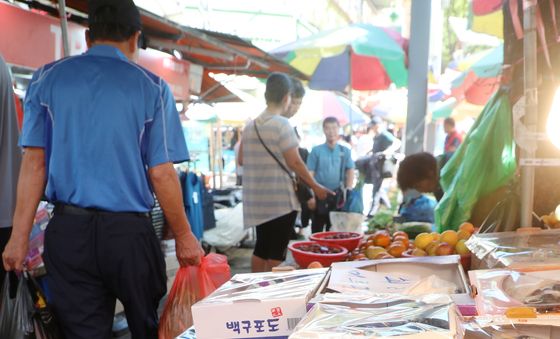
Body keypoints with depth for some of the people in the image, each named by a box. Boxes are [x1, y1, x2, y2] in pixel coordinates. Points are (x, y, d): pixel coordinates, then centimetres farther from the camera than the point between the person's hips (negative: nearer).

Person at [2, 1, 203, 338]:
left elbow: (34, 162, -1)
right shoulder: (152, 87, -3)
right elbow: (162, 174, -6)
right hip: (129, 232, -2)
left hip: (68, 231, 2)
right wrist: (184, 237, 4)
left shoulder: (48, 78, 4)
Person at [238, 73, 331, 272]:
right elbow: (294, 162, -14)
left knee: (261, 248, 15)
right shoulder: (282, 124, -13)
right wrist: (315, 187, -3)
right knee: (277, 252, 0)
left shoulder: (250, 126, 8)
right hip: (280, 199, -7)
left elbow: (241, 159, 15)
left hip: (258, 200, 7)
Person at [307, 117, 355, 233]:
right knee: (317, 227, 4)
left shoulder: (345, 151, 4)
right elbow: (310, 174, -3)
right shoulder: (316, 150, -3)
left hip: (338, 195, 2)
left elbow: (350, 172, 8)